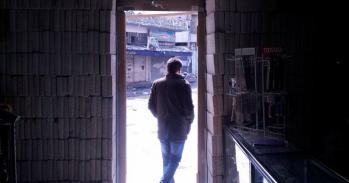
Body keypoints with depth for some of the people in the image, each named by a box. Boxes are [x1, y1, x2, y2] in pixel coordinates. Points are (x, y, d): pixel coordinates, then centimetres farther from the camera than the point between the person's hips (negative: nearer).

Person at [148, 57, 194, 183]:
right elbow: (189, 107, -11)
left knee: (166, 159, 17)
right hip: (179, 128, -4)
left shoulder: (157, 84, 1)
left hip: (162, 128, 4)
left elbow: (151, 105, 5)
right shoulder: (184, 85, -11)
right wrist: (188, 121, 6)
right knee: (175, 158, 3)